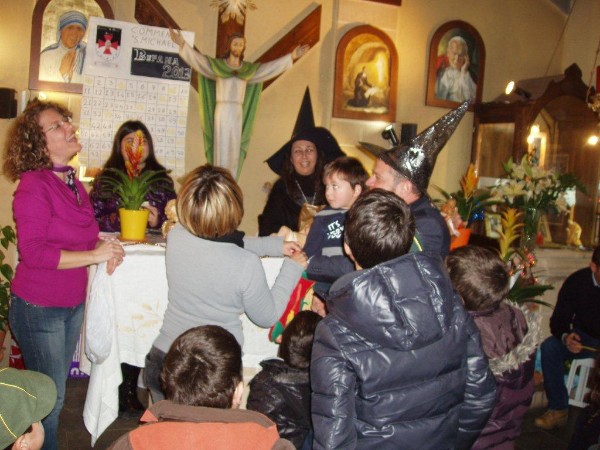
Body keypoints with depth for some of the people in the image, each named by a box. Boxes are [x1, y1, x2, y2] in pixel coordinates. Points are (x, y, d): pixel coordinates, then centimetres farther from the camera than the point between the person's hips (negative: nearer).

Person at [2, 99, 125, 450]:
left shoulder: (72, 181, 5)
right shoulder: (33, 186, -18)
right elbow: (33, 252, -24)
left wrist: (106, 247, -6)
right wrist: (93, 255, -24)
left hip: (73, 303, 7)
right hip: (39, 308, -7)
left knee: (58, 391, 22)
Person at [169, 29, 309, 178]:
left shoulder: (249, 69, 11)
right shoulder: (217, 65, 4)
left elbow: (271, 67, 13)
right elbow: (199, 58, -6)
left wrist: (291, 56, 10)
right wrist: (183, 44, -19)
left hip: (238, 114, 3)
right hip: (222, 112, -3)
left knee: (234, 151, 3)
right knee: (221, 150, -5)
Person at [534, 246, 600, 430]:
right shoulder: (577, 281, -15)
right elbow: (558, 320, -12)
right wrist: (566, 337, -35)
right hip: (585, 339, 1)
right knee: (549, 348, -24)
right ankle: (558, 409, -14)